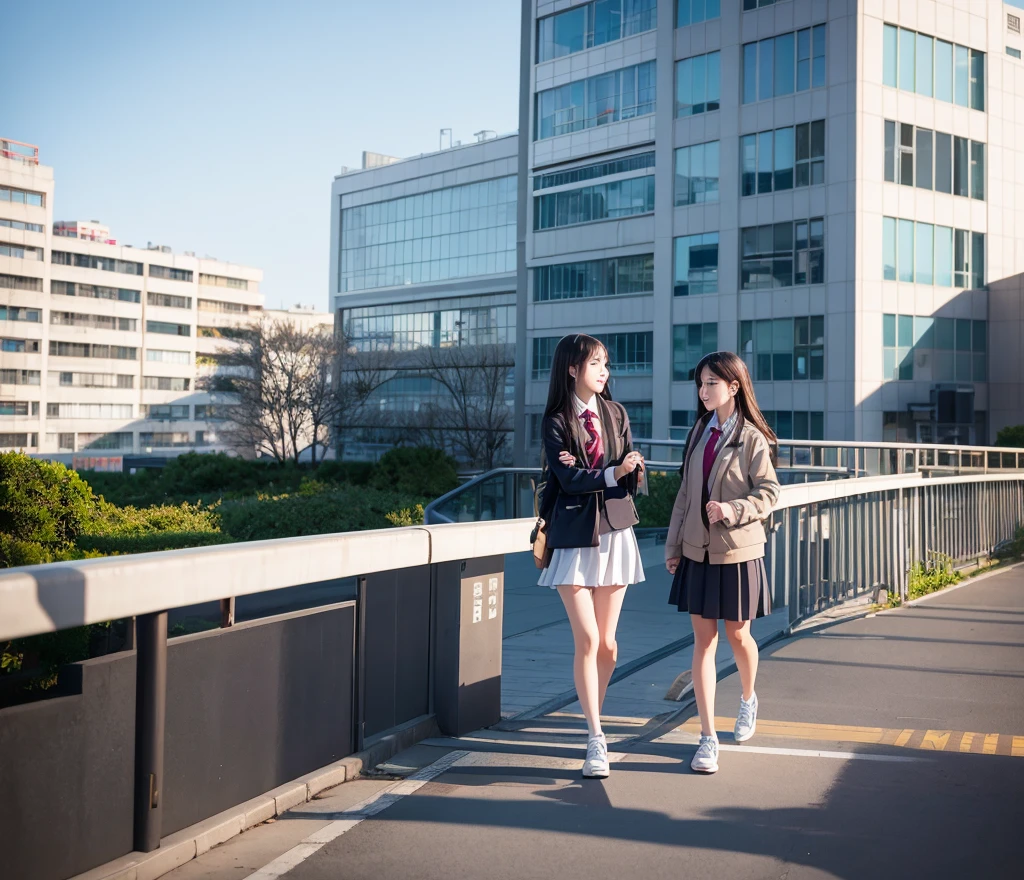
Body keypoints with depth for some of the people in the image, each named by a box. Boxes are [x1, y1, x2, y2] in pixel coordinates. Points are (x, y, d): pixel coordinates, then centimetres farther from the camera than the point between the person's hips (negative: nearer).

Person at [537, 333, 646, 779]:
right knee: (586, 640, -7)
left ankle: (593, 719, 25)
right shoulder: (555, 421, -3)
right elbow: (568, 480, -13)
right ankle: (596, 738, -1)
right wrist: (611, 475, -22)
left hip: (614, 533, 3)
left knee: (607, 643, 7)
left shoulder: (615, 413, 8)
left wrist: (586, 475, -14)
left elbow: (632, 478, 0)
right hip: (573, 538, -3)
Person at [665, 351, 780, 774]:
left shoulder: (752, 438, -8)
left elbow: (768, 493, -9)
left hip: (737, 552, -4)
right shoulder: (700, 431, 7)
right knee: (703, 639, 2)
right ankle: (708, 737, 6)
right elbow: (685, 491, 10)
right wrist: (673, 545, 10)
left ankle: (748, 699, 43)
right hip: (697, 551, 4)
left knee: (737, 635, 12)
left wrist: (732, 510, -26)